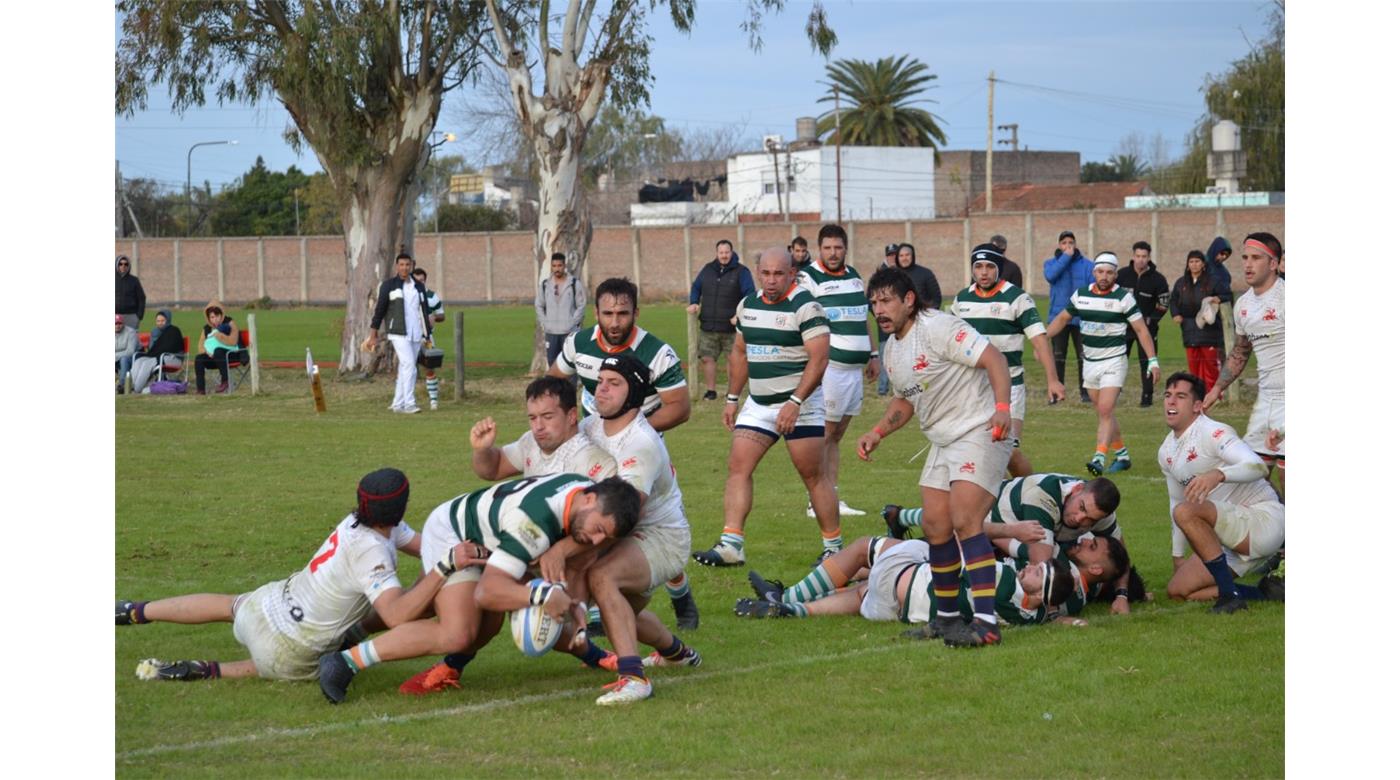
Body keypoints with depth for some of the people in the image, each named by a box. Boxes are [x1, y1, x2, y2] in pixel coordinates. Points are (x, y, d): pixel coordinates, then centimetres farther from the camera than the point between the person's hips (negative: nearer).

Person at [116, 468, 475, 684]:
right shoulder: (370, 553, -30)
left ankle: (133, 612, 49)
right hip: (289, 653, -7)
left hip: (270, 603, 7)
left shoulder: (359, 520, -6)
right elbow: (396, 616, -39)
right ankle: (209, 671, 7)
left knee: (227, 605, 38)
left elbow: (425, 545, 4)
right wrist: (445, 567, -43)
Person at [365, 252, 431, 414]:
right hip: (399, 334, -5)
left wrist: (426, 336, 16)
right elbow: (380, 309, 1)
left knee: (404, 369, 8)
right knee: (409, 365, -17)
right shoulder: (389, 285, 0)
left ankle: (398, 403, 14)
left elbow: (425, 311, 19)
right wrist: (373, 335, -2)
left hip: (416, 334, 5)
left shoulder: (419, 287, 14)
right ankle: (409, 403, -19)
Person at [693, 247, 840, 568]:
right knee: (738, 466, -5)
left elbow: (819, 357, -21)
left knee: (813, 475, -2)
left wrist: (795, 402, -27)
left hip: (800, 402, -6)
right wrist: (732, 398, 18)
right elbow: (740, 353, 21)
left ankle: (833, 548, 10)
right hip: (758, 403, 7)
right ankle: (730, 545, -9)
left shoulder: (805, 306, -14)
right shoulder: (748, 305, 9)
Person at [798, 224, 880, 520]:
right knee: (823, 436, -7)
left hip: (855, 369, 7)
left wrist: (873, 355, 22)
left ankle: (834, 500, 14)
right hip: (829, 368, -7)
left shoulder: (855, 277, 17)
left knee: (837, 435, 11)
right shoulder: (808, 278, -7)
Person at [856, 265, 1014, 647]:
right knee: (935, 526, 8)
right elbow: (905, 400, 28)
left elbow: (993, 358, -21)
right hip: (942, 442, 10)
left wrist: (1002, 406, -34)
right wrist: (877, 433, 13)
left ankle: (986, 622, -25)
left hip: (979, 433, -10)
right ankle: (947, 616, 22)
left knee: (964, 521, -21)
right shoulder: (893, 349, 14)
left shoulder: (939, 328, -15)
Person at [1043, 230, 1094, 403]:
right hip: (1058, 317, 1)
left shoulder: (1087, 265, 3)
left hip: (1081, 318, -1)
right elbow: (1050, 275, -16)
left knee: (1083, 356, 1)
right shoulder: (1051, 263, 6)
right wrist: (1066, 257, -13)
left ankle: (1085, 392, 7)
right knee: (1058, 357, 3)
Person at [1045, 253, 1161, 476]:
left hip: (1113, 362, -5)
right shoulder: (1081, 295, 4)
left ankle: (1099, 458, -24)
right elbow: (1062, 318, 19)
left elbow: (1141, 330, -7)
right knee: (1103, 412, 11)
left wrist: (1152, 361, -13)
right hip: (1090, 363, 5)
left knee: (1105, 410, -17)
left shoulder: (1123, 297, -8)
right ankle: (1122, 455, 24)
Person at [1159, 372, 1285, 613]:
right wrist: (1177, 557, 24)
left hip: (1265, 520, -9)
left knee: (1186, 512, -30)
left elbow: (1258, 467, -32)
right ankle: (1265, 594, 5)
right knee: (1177, 589, 2)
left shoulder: (1213, 433, -16)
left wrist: (1218, 474, -50)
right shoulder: (1166, 452, 12)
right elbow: (1177, 501, 24)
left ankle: (1230, 595, -27)